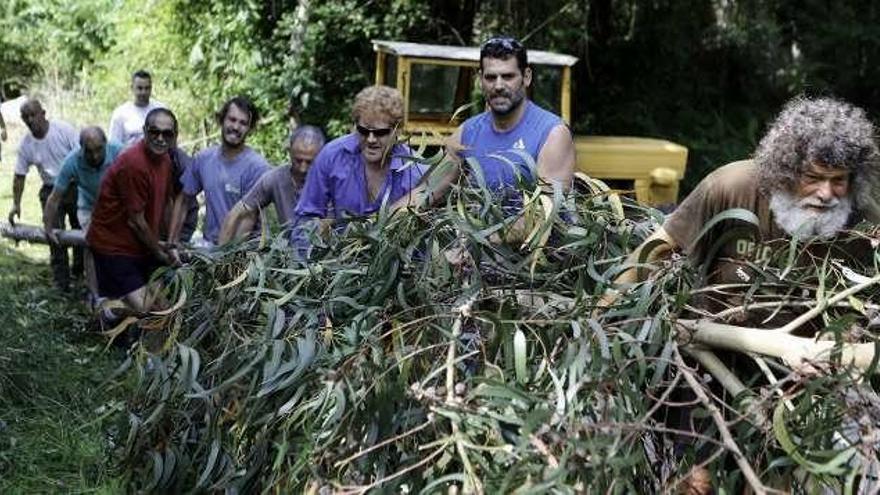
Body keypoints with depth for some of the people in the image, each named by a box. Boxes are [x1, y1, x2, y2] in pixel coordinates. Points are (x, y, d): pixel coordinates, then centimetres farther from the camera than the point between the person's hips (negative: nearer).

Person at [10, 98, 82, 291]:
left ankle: (79, 269, 29)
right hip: (51, 191, 2)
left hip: (75, 186, -2)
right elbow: (19, 176, 5)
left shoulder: (64, 130, -14)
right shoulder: (26, 144, -4)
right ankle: (61, 282, 3)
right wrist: (16, 204, 3)